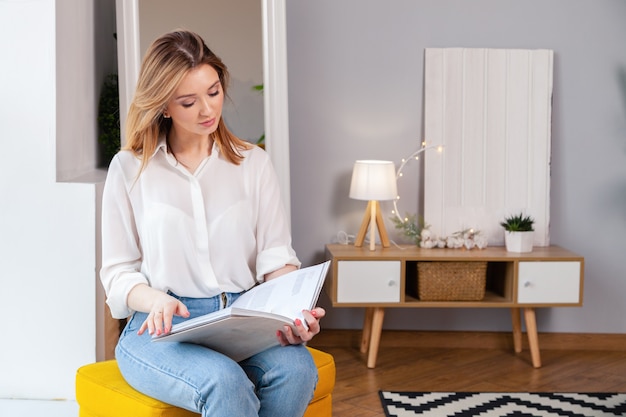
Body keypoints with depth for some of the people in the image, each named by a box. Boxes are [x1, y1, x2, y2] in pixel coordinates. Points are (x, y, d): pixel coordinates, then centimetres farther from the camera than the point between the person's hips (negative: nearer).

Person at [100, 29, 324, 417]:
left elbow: (276, 257, 5)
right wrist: (155, 300, -17)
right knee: (225, 382, -36)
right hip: (163, 328, -2)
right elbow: (118, 271, 6)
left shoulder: (254, 163, 11)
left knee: (296, 369, -32)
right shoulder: (130, 168, 7)